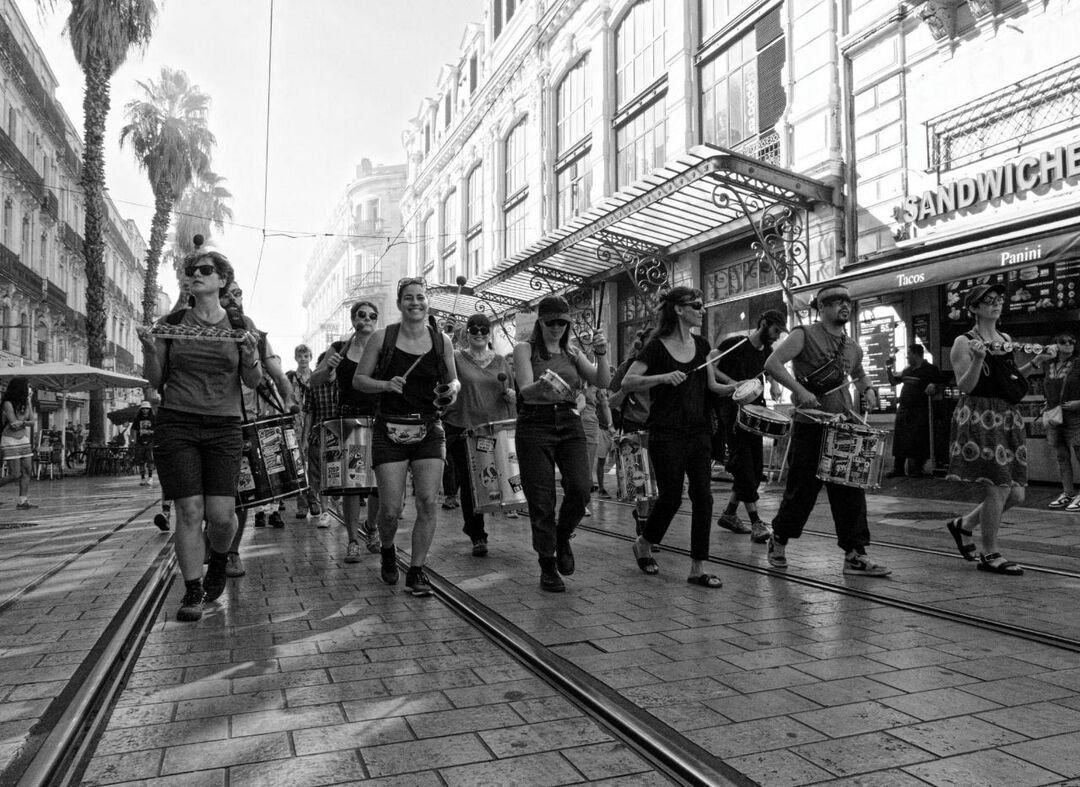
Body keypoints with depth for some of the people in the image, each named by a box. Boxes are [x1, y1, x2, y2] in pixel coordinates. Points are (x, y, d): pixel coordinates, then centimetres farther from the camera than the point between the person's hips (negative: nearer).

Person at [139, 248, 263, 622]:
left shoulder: (241, 325, 7)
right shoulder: (170, 322, 7)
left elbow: (254, 381, 6)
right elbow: (155, 380, 10)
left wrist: (250, 356, -14)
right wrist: (150, 350, -9)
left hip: (224, 426, 0)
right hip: (175, 423, 0)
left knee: (221, 514, -5)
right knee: (189, 510, -6)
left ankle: (218, 560, 28)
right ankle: (192, 593, 9)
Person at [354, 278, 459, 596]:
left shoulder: (442, 341, 4)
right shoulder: (382, 338, -1)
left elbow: (453, 380, 15)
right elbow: (359, 379, 4)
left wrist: (451, 390, -8)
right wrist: (386, 385, -15)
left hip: (429, 430, 2)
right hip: (390, 430, -1)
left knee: (428, 502, -7)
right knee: (391, 508, -4)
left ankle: (417, 570, 9)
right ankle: (387, 552, 30)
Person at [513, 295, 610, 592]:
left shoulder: (573, 354, 15)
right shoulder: (525, 349, 3)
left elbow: (603, 382, 4)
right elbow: (525, 389, -13)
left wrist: (601, 354, -14)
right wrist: (541, 386, -35)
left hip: (570, 425, 3)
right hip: (535, 426, -3)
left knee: (580, 490, -15)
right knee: (541, 501, -3)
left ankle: (563, 538, 15)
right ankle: (547, 565, 14)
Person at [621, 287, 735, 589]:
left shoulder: (701, 345, 9)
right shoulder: (656, 347, -8)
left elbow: (711, 385, 16)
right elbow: (626, 383, -13)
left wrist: (734, 388, -3)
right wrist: (662, 377, -26)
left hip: (699, 431, 5)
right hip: (667, 435, -5)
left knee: (703, 498, 0)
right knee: (671, 497, 1)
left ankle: (698, 567, 8)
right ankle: (643, 544, 28)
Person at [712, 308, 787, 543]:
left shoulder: (768, 352, 11)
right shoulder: (735, 343, -10)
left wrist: (774, 384, 4)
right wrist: (732, 383, -23)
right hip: (730, 409, -8)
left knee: (755, 466, 8)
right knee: (743, 463, -11)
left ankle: (729, 514, 21)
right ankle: (756, 523, -13)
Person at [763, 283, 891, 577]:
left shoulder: (852, 348, 14)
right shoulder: (805, 335, -5)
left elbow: (859, 375, 34)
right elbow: (772, 364, -18)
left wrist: (868, 390, 12)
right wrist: (800, 390, -27)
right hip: (810, 426, -6)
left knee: (851, 490, 2)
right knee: (802, 489, 2)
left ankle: (855, 555, 8)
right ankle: (779, 540, 23)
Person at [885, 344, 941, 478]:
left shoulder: (930, 369, -4)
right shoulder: (907, 370, 16)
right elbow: (893, 382, 25)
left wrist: (932, 386, -26)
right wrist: (889, 370, 11)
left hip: (919, 412, -7)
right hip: (903, 409, 7)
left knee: (918, 441, -3)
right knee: (899, 440, 6)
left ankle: (917, 469, 7)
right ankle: (898, 469, 12)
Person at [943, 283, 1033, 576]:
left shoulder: (1006, 339, 16)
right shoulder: (964, 342, -6)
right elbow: (965, 387, -11)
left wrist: (1030, 364, 13)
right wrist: (978, 358, -25)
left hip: (1009, 417, 8)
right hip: (979, 417, -7)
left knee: (1015, 494, 5)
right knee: (998, 488, -8)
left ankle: (963, 524, 25)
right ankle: (990, 555, 8)